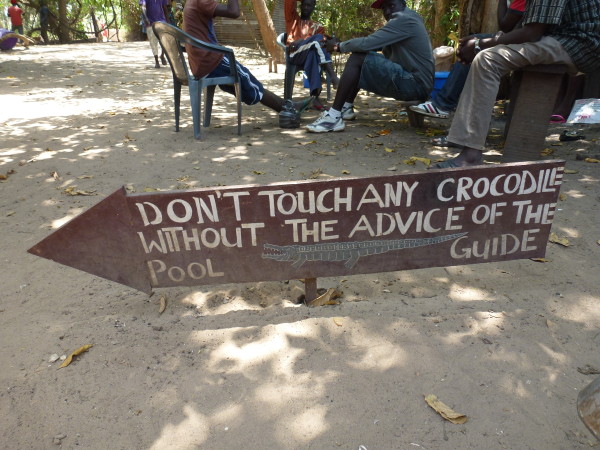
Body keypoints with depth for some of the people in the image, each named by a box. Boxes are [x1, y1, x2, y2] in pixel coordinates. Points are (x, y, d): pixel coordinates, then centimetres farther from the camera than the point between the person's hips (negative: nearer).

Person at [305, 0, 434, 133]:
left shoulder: (404, 19, -11)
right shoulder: (408, 20, 21)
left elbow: (366, 43, -18)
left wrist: (338, 46, -3)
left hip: (416, 84, -10)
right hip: (415, 82, 10)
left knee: (358, 58, -17)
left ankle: (334, 116, -22)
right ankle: (346, 108, 17)